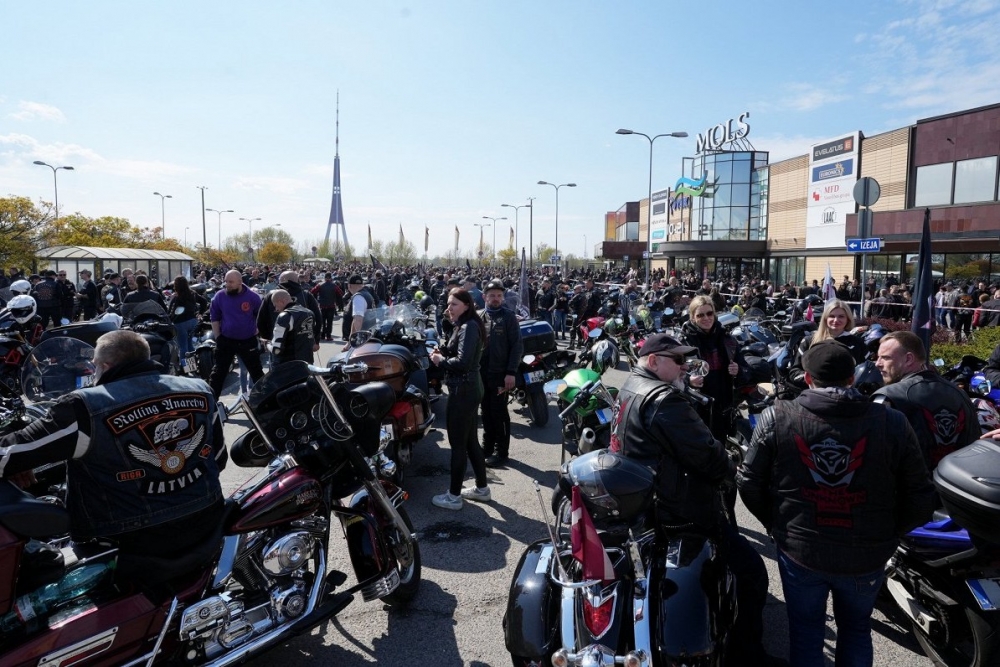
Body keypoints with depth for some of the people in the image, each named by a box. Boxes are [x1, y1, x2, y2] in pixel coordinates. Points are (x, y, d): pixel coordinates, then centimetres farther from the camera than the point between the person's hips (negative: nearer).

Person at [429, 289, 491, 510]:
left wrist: (440, 360, -13)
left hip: (463, 390, -11)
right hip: (469, 388, 11)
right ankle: (482, 488, 28)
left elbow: (463, 361, -26)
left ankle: (454, 496, 8)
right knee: (471, 441, 18)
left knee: (458, 444, -2)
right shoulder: (466, 325, 14)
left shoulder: (469, 327, -17)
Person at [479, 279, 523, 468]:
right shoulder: (479, 316, 10)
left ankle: (502, 452, 9)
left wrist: (511, 372, -15)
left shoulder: (509, 317, -4)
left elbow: (517, 345, -8)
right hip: (481, 372, 5)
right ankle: (487, 445, 27)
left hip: (500, 373, -5)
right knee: (486, 411, 13)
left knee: (499, 413, 0)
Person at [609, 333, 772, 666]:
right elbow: (706, 453, -22)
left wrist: (717, 466, 6)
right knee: (752, 572, -3)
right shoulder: (662, 399, -22)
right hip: (681, 511, -11)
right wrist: (729, 469, -1)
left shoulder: (630, 389, 11)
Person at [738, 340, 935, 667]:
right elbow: (920, 501, -7)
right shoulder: (891, 423, -14)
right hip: (866, 556, 1)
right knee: (856, 631, 27)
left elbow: (750, 483, -8)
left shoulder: (776, 417, -14)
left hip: (799, 551, -1)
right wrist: (886, 534, 11)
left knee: (805, 633, 21)